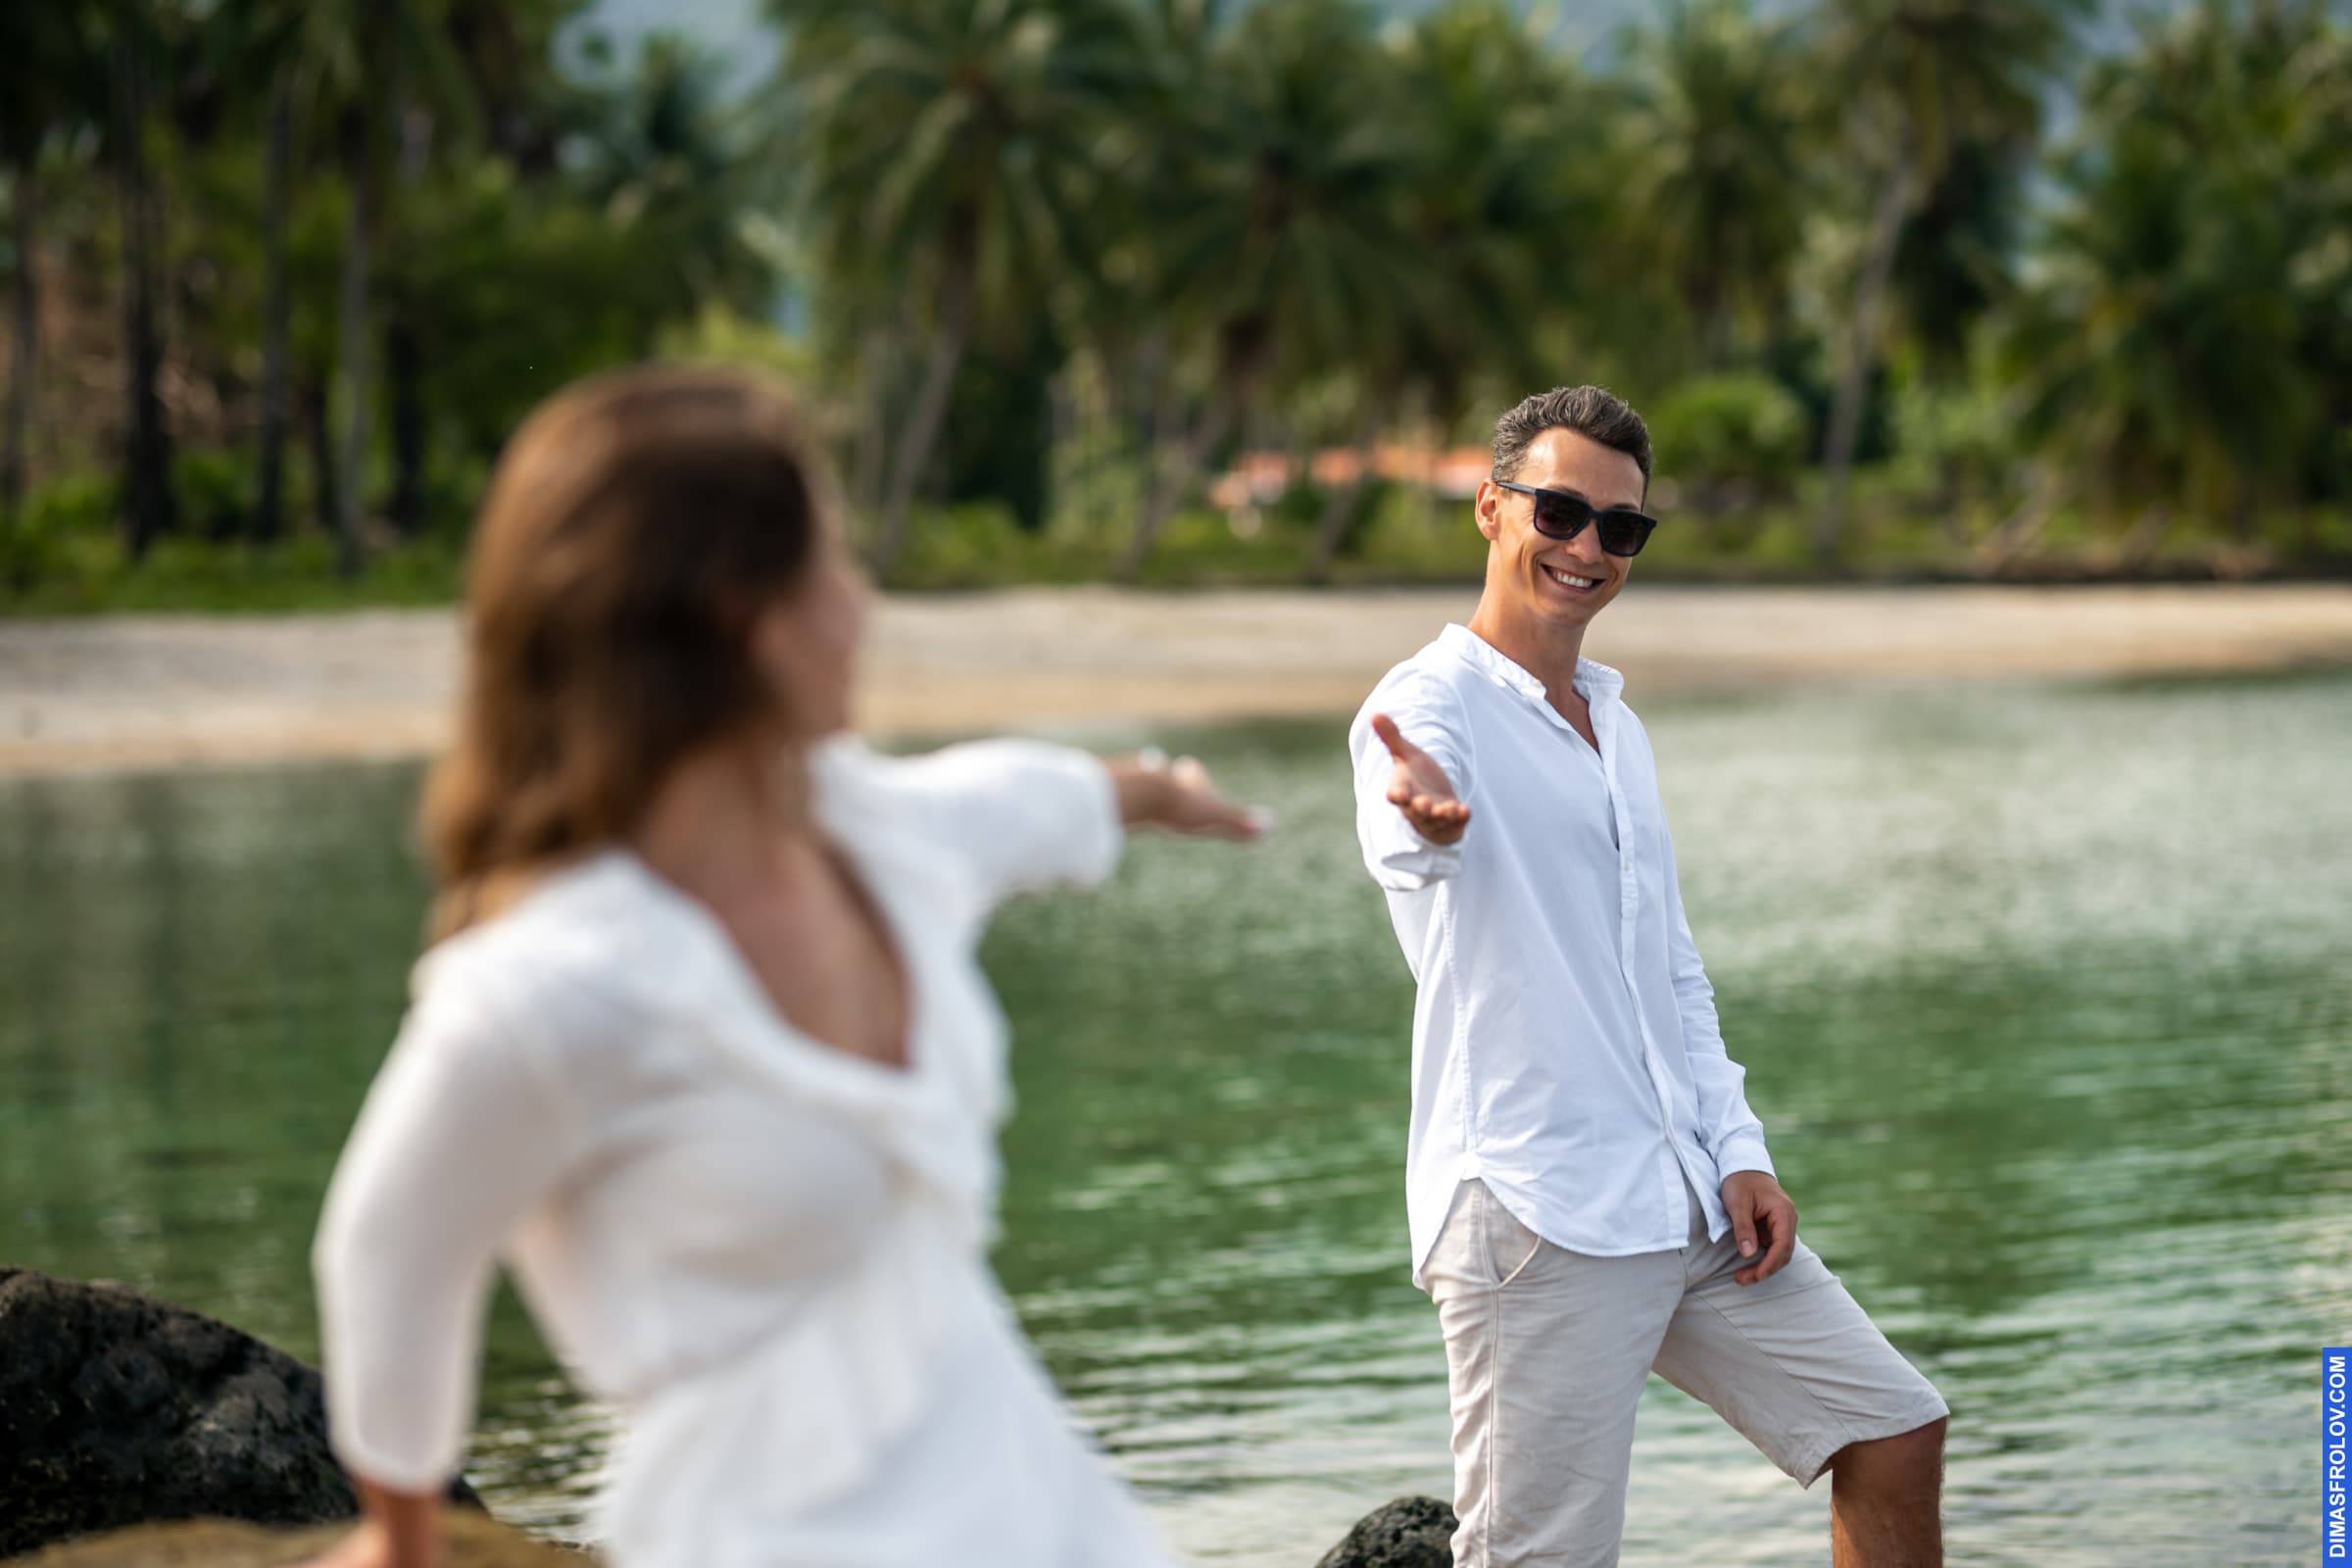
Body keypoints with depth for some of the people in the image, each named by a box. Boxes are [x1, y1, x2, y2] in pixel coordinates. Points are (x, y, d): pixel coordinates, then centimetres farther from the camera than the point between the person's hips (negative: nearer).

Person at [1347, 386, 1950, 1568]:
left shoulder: (1615, 726, 18)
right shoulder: (1429, 704, -7)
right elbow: (1402, 847, -31)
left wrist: (1736, 1149, 10)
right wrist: (1424, 818, -56)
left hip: (1687, 1202, 8)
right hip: (1535, 1215, -8)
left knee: (1894, 1434, 11)